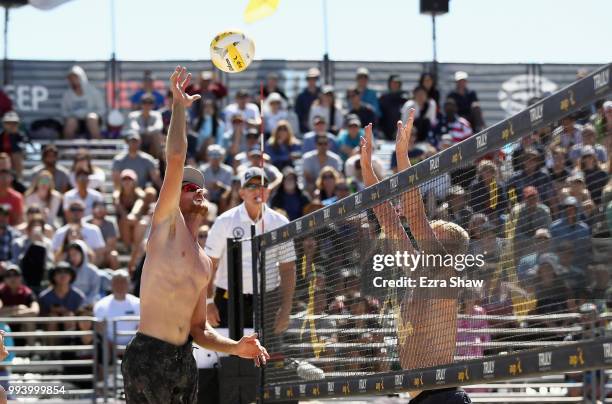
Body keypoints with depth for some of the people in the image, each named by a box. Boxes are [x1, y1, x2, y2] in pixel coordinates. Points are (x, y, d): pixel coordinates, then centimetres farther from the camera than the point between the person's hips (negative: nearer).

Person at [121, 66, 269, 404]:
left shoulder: (205, 263, 21)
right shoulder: (167, 225, 2)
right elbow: (175, 160, -10)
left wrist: (234, 347, 7)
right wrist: (179, 106, -7)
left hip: (184, 360, 7)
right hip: (148, 358, -7)